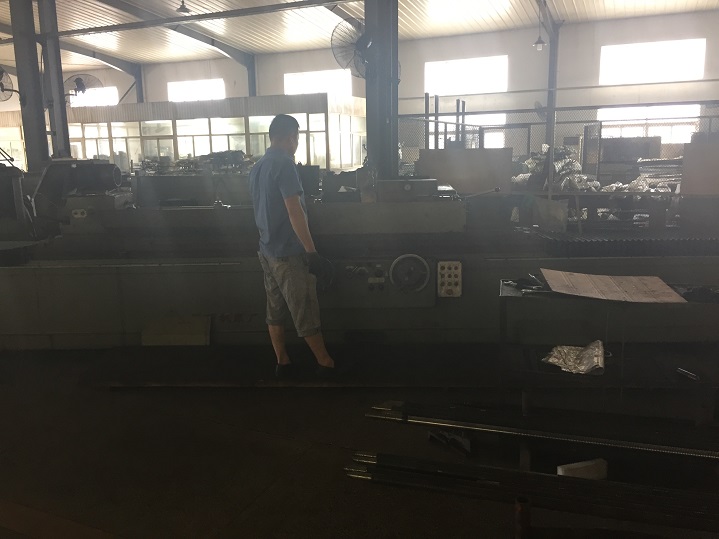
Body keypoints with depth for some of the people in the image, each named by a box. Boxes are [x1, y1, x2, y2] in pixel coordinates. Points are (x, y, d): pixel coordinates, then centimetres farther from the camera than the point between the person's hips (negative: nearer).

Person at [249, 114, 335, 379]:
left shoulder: (257, 167, 11)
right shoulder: (284, 164, -17)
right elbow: (294, 212, -22)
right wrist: (311, 250, -21)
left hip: (267, 250, 9)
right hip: (289, 252, -9)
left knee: (275, 311, 12)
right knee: (305, 312, 0)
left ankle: (282, 363, 20)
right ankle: (326, 363, 12)